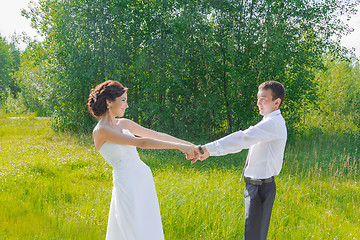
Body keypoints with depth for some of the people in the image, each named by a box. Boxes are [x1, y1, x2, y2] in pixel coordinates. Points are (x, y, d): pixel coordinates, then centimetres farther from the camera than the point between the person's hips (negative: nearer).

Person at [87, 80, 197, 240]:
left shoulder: (124, 124, 10)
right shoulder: (101, 131, -13)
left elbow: (157, 135, 13)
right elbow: (140, 142, -20)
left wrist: (188, 144, 9)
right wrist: (178, 147, -21)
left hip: (144, 178, 7)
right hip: (126, 183, -7)